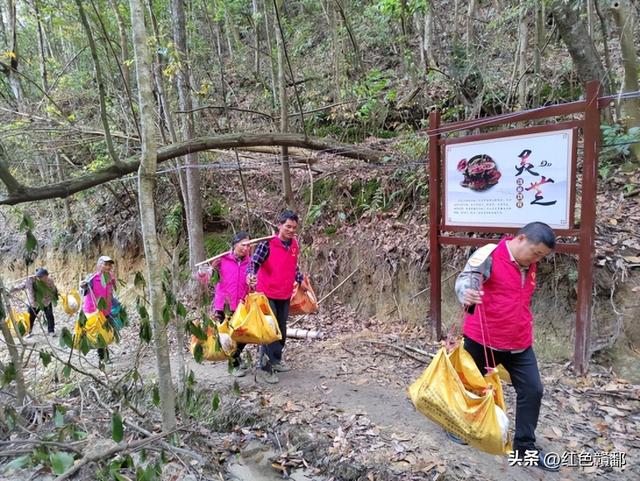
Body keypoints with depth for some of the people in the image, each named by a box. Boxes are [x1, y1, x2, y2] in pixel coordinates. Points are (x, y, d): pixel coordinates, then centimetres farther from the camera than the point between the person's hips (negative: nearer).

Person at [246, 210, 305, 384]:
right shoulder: (268, 243, -14)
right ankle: (265, 367, 8)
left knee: (282, 330, 15)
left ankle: (276, 360, 32)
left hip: (285, 296, 6)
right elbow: (254, 262, -20)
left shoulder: (295, 245, 4)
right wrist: (250, 275, -39)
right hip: (267, 295, -6)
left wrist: (300, 280, 24)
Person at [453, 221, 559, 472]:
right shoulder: (489, 255, -17)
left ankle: (525, 446, 25)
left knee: (532, 390, 7)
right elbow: (466, 277, -32)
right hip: (482, 340, -6)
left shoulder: (529, 266, 8)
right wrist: (467, 293, -54)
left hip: (519, 344, 7)